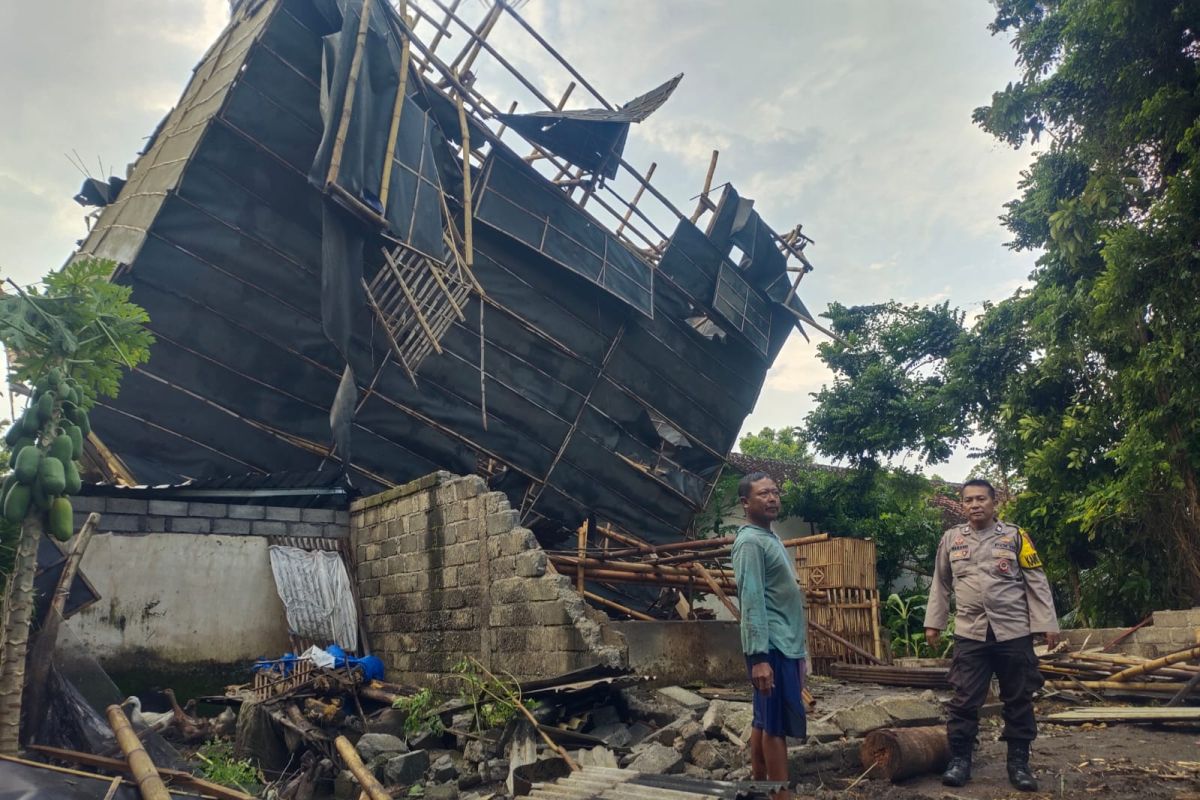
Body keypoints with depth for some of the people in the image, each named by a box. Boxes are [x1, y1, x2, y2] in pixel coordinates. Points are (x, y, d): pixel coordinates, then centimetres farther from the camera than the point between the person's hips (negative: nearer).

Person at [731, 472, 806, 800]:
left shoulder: (770, 538, 17)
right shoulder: (750, 542, -14)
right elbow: (752, 602, -21)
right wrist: (759, 656, -25)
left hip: (785, 644, 9)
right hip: (773, 647, -9)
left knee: (764, 722, 13)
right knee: (777, 725, -5)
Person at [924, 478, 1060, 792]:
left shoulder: (1014, 536, 1)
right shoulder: (951, 539, 7)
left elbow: (1036, 582, 3)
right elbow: (941, 585, 13)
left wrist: (1047, 623, -2)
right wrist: (933, 622, 12)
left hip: (1014, 632, -1)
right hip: (969, 634, 1)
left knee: (1019, 700, 9)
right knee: (964, 700, 3)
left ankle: (1018, 763, 21)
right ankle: (959, 760, 13)